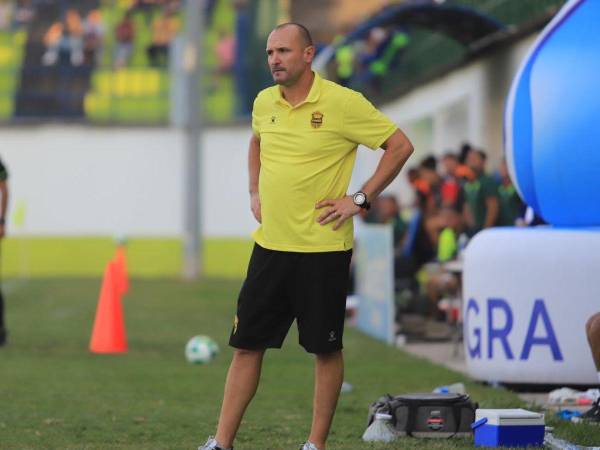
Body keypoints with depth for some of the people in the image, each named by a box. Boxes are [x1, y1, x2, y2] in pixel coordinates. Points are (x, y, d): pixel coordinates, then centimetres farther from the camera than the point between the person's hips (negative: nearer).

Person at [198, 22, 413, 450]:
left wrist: (360, 199, -11)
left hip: (323, 249, -5)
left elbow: (400, 146, -9)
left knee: (326, 349, 3)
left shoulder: (342, 102, -11)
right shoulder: (264, 103, 7)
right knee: (246, 345, 6)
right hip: (270, 244, 5)